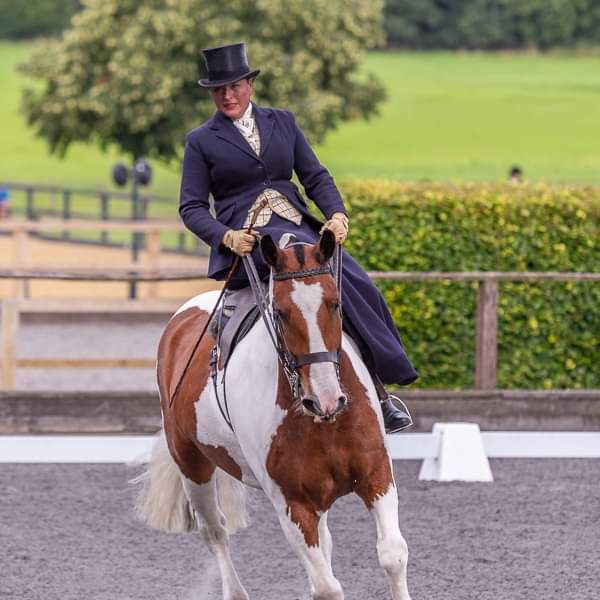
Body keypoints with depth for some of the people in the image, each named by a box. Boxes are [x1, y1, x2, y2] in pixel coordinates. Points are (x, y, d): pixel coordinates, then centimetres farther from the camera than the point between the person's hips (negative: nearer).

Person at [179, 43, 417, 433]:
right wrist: (226, 236, -15)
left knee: (361, 286, -22)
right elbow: (192, 208, 4)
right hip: (246, 242, -4)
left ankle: (378, 390, -18)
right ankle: (378, 389, -28)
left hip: (298, 227, 4)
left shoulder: (282, 122, 17)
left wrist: (337, 214, -6)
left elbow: (316, 177, 14)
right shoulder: (201, 142, 8)